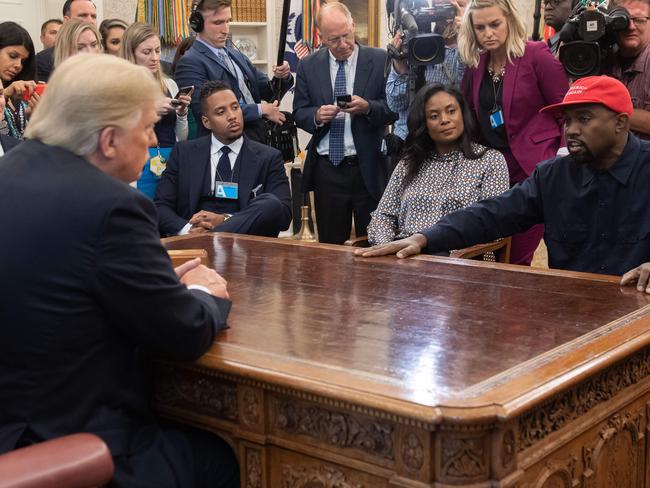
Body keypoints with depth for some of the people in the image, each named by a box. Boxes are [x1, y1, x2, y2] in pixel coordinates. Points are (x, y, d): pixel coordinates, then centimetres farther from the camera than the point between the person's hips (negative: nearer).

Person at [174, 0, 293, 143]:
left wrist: (282, 77, -7)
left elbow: (268, 92, 16)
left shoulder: (237, 55, 15)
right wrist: (260, 110, -14)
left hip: (258, 141, 7)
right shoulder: (190, 63, -9)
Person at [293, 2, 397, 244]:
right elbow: (299, 113, 7)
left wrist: (368, 107, -22)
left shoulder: (380, 60, -2)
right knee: (330, 245, 10)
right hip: (327, 169, 2)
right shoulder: (308, 65, 6)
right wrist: (317, 115, -14)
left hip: (369, 168, -2)